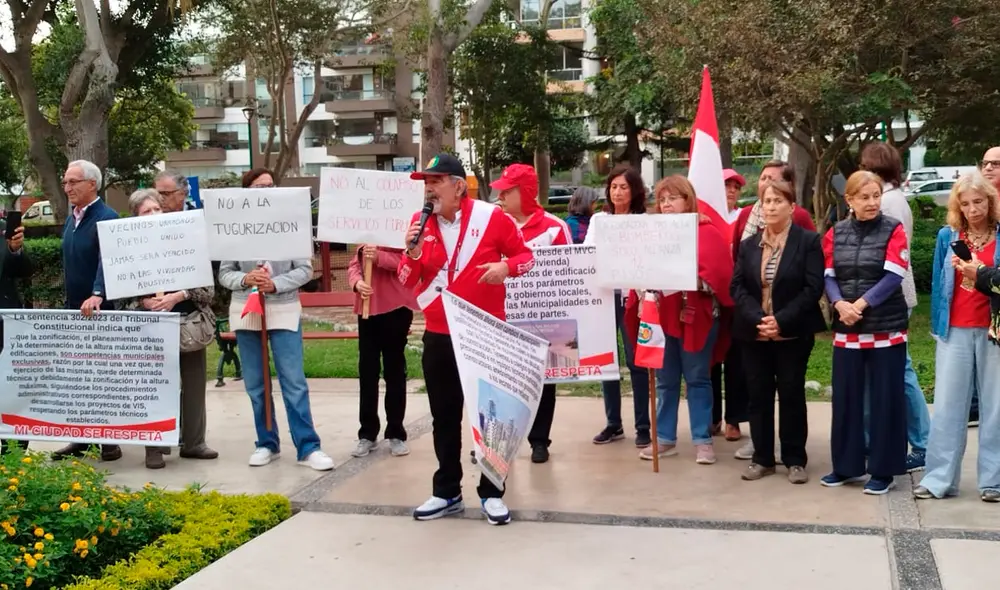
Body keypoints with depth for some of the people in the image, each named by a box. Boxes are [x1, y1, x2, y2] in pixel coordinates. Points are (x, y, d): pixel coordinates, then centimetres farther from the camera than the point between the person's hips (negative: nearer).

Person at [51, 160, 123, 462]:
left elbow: (107, 259, -27)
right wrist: (69, 301, 16)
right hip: (74, 309, 8)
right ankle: (81, 437, 18)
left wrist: (97, 295, -41)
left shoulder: (107, 217, -13)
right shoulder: (71, 218, 13)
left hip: (100, 309, -8)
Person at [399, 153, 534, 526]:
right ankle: (447, 493, 23)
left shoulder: (491, 217, -8)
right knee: (444, 417, 11)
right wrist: (413, 253, -15)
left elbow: (526, 255, 1)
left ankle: (491, 493, 17)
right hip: (439, 337, 3)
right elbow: (407, 282, 4)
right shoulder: (420, 224, 2)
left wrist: (506, 267, -20)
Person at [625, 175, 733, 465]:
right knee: (665, 381, 11)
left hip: (695, 317, -4)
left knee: (697, 379, 4)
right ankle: (665, 439, 19)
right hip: (660, 316, 4)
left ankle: (703, 440, 12)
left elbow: (716, 273, -13)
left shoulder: (706, 232, -3)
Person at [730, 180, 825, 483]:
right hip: (754, 333, 4)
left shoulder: (809, 241, -3)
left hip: (793, 333, -4)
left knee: (791, 394, 3)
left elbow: (813, 288, -11)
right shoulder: (750, 244, 10)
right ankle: (762, 458, 16)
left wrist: (782, 320, -19)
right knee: (758, 395, 7)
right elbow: (737, 286, 3)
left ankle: (795, 460, 13)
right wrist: (756, 319, -14)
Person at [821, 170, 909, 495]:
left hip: (887, 328, -3)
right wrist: (840, 304, -16)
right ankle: (847, 465, 21)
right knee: (845, 397, 8)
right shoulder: (835, 233, 6)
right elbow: (829, 277, 3)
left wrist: (860, 304, -19)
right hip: (847, 329, 4)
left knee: (885, 399, 2)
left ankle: (883, 470, 12)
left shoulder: (893, 230, -4)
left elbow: (893, 277, -12)